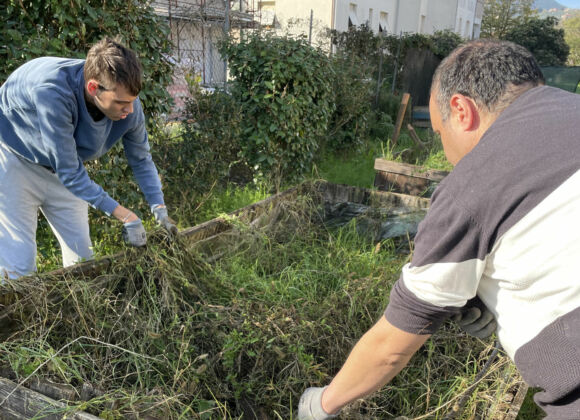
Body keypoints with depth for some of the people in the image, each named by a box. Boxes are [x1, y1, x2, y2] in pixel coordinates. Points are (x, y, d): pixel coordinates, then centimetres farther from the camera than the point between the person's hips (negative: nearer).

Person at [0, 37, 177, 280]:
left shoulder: (128, 106, -23)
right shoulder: (51, 91, -39)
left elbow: (141, 159, -5)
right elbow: (69, 173, -34)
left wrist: (159, 208, -16)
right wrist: (125, 216, -32)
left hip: (63, 168, 5)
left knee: (82, 255, 6)